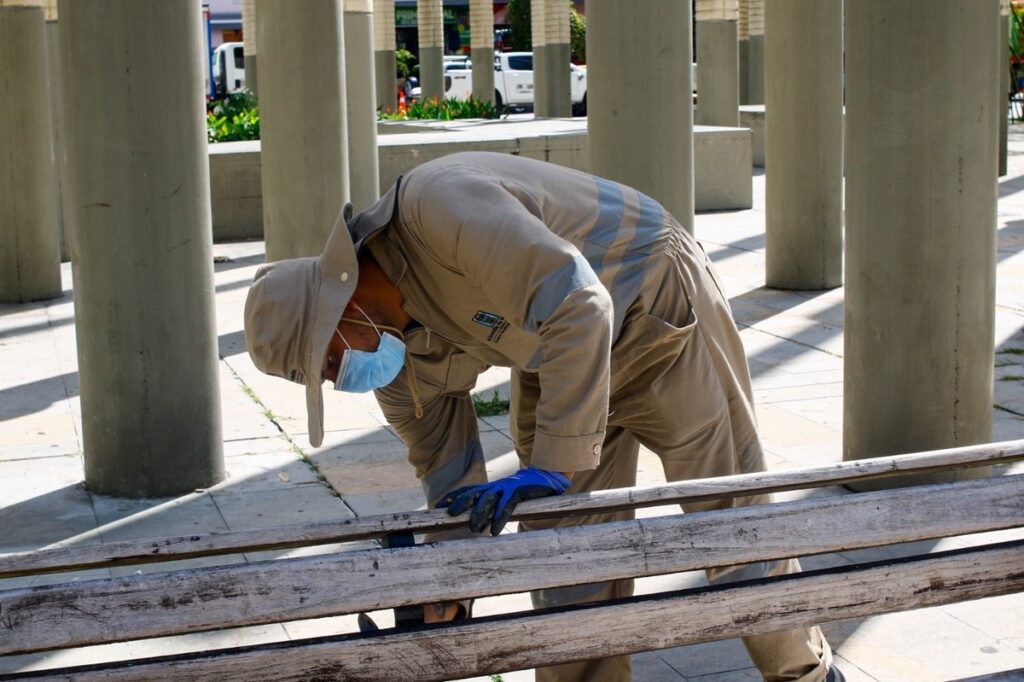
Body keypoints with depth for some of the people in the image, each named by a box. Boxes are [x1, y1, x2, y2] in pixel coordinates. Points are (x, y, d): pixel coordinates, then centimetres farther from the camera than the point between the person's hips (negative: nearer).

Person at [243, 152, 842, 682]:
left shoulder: (440, 202, -35)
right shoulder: (398, 354, -9)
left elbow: (577, 308, -41)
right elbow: (447, 468, 3)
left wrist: (554, 466, -38)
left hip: (659, 310, -7)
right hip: (554, 357, 7)